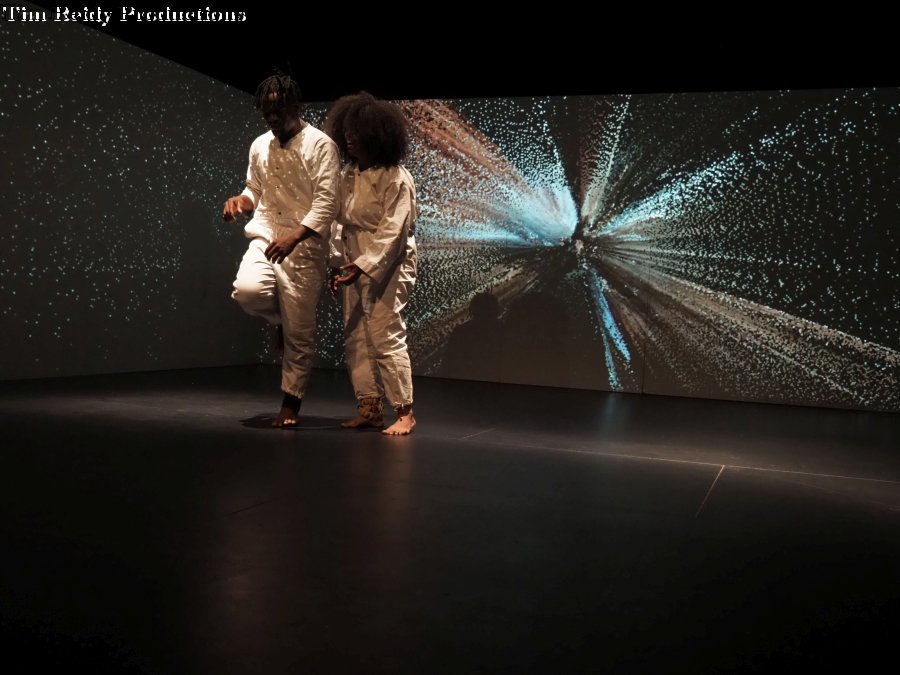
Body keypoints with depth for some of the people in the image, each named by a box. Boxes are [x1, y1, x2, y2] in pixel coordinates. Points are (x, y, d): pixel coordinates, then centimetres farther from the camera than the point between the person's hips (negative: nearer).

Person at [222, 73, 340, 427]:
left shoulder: (320, 144, -7)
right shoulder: (259, 146, 12)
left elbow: (327, 201, -14)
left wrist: (294, 236, -27)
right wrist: (240, 200, -2)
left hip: (305, 247, -4)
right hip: (265, 238, 5)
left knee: (299, 332, -1)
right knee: (247, 290, -26)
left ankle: (291, 400, 16)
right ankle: (282, 318, 9)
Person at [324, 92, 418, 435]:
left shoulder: (397, 178, -14)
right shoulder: (349, 173, 8)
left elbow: (391, 232, -19)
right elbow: (341, 220, 9)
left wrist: (361, 268, -23)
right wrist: (337, 262, 1)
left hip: (388, 266, -7)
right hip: (356, 265, 8)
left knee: (386, 337, -8)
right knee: (355, 339, 8)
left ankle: (405, 412, 4)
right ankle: (370, 407, 18)